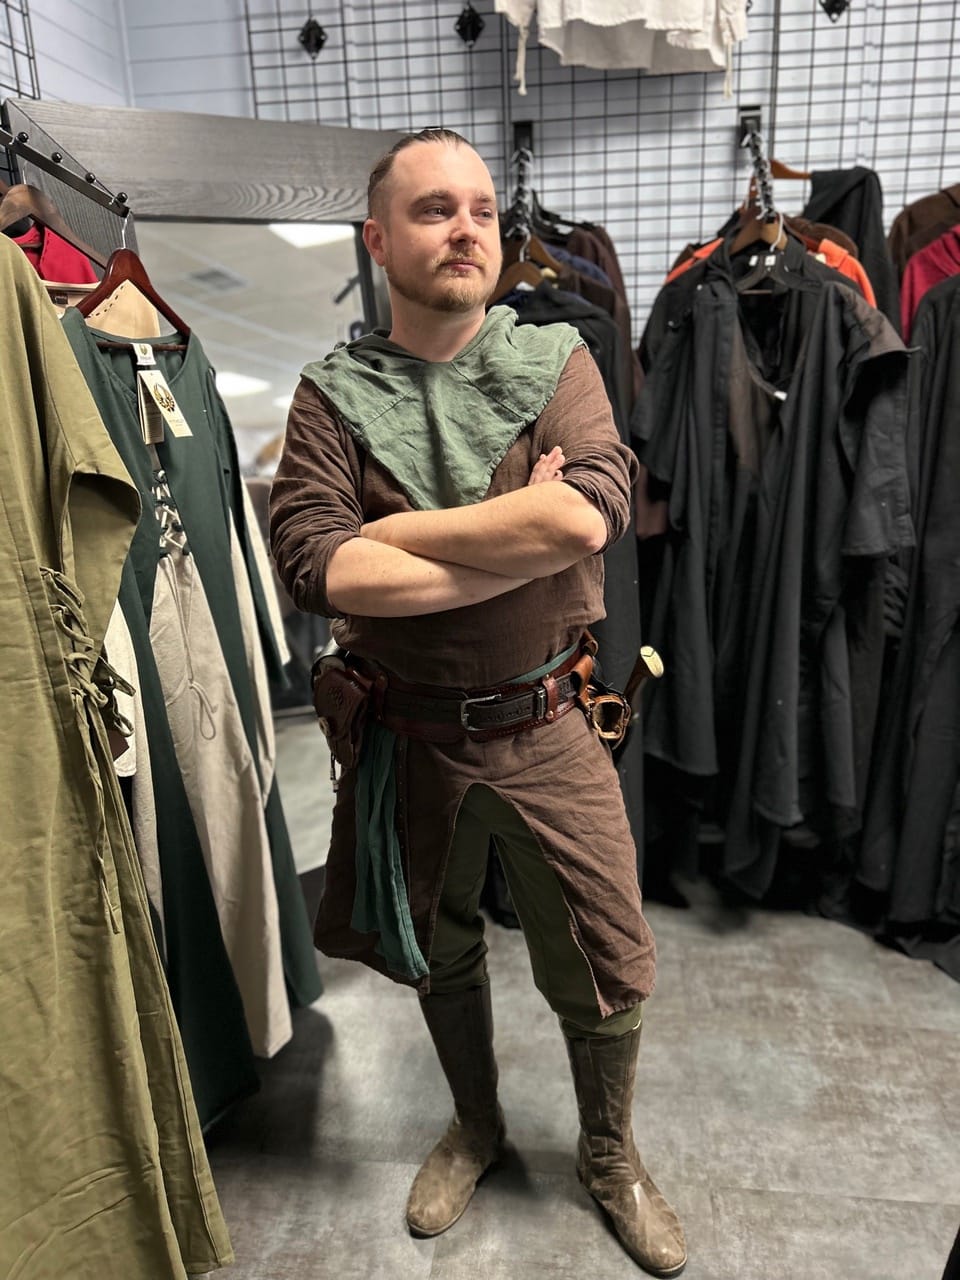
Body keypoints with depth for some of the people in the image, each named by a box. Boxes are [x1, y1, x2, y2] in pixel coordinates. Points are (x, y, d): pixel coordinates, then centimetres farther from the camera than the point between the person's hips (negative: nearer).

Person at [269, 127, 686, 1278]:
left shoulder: (555, 361, -4)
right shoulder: (334, 394, -5)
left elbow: (592, 512, -24)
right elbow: (313, 564, -22)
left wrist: (398, 531, -19)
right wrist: (521, 541, -22)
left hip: (546, 728, 0)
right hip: (406, 738, 1)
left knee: (605, 969, 12)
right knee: (439, 950, 22)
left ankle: (610, 1157, 45)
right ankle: (475, 1127, 53)